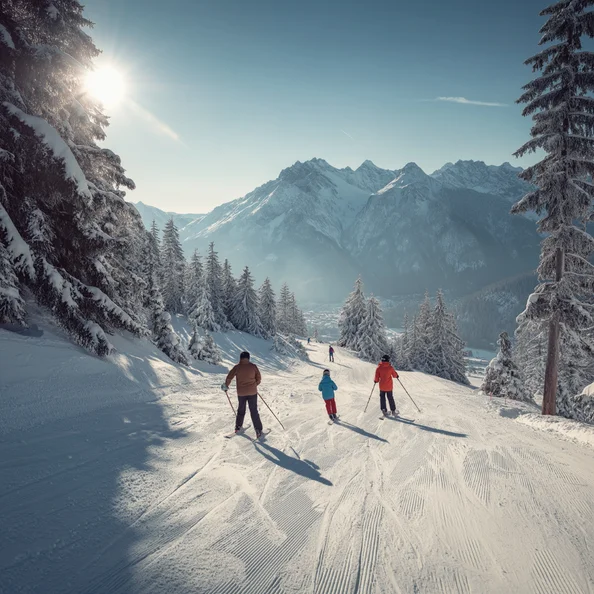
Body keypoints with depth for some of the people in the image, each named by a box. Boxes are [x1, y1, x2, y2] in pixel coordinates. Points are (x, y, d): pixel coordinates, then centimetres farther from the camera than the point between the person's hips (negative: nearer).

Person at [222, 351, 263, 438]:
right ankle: (258, 431, 2)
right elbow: (259, 378, 1)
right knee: (254, 411, 5)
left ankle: (238, 427, 28)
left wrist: (226, 386, 13)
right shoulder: (253, 366, -4)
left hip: (241, 393, 1)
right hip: (252, 392, -1)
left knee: (241, 410, 21)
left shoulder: (237, 367, -5)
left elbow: (229, 378, -5)